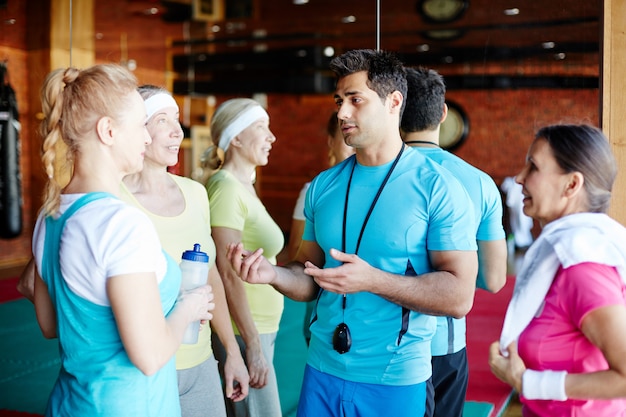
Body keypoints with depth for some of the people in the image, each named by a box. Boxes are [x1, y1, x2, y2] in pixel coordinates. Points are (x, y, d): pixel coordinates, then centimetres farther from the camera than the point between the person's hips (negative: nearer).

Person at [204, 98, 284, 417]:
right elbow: (228, 274, -19)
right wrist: (253, 345, -18)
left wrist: (260, 338, 15)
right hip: (245, 331, -9)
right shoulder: (226, 187, -15)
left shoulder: (245, 187, 11)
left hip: (260, 328, 9)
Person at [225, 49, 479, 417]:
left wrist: (373, 280, -24)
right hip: (322, 372, 4)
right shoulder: (324, 186, 4)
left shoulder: (438, 188, -11)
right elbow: (311, 279, 9)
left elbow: (459, 297, -16)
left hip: (396, 381, -4)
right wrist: (273, 273, -11)